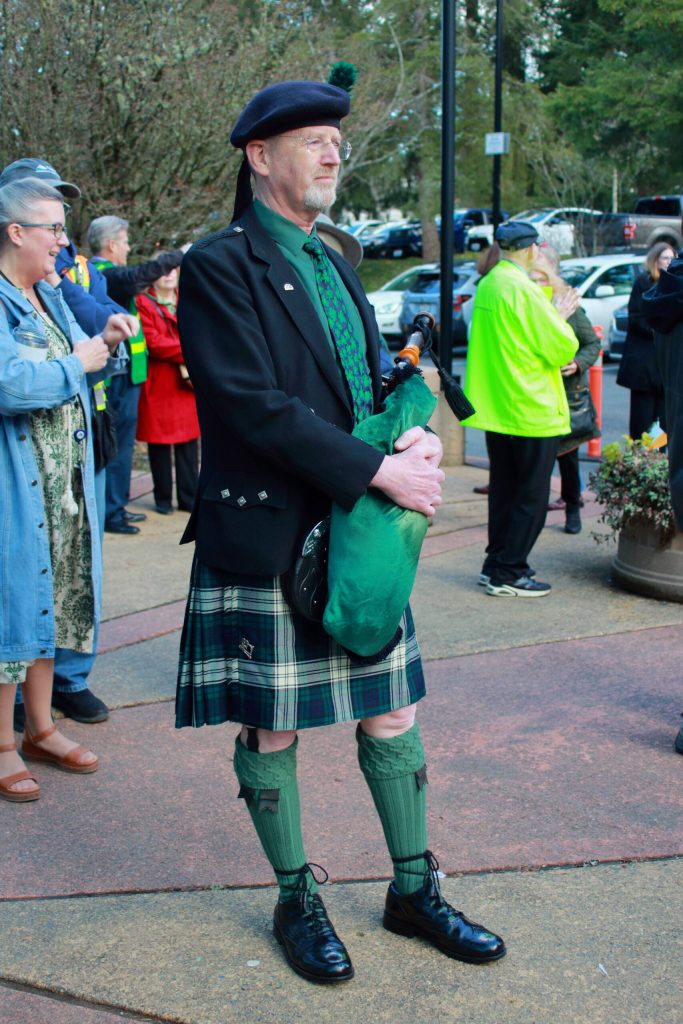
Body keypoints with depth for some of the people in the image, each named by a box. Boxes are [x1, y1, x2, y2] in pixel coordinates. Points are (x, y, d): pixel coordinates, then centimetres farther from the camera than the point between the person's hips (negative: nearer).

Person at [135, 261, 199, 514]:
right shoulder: (143, 303, -2)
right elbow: (153, 343, -12)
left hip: (188, 384, 4)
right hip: (159, 385, -4)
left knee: (189, 441, 4)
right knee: (160, 442, 2)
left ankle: (188, 498, 10)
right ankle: (163, 499, 12)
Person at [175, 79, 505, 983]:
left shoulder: (333, 262, 15)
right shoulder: (219, 267, -10)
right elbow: (253, 406, -20)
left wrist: (415, 435, -3)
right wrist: (378, 471, -20)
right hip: (267, 536, -7)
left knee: (391, 713, 12)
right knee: (271, 729, 7)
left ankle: (414, 891, 29)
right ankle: (296, 901, 27)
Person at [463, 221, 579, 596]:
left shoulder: (486, 286, 9)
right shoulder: (523, 288, -18)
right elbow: (563, 348, -16)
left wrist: (552, 314, 13)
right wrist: (560, 318, 2)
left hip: (495, 409, 9)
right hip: (531, 411, -8)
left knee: (504, 491, 16)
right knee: (531, 496, 1)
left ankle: (496, 565, 22)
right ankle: (508, 574, 4)